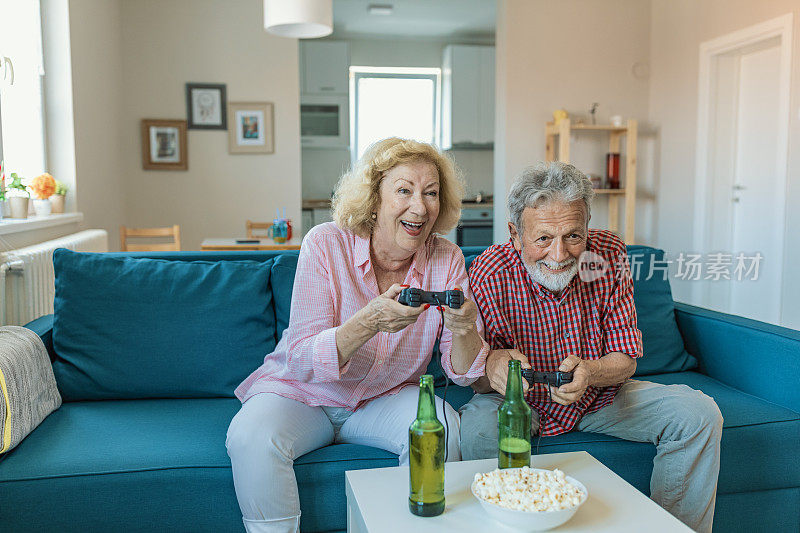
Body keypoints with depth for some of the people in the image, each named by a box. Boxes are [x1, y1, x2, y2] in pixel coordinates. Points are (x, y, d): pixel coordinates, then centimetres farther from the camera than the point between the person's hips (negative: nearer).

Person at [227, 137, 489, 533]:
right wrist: (368, 322, -41)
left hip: (387, 397, 2)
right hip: (303, 393, -2)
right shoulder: (326, 245, -19)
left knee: (442, 428, -26)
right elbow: (302, 361, -23)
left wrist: (463, 329, -33)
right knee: (251, 437, -29)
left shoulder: (446, 260, -11)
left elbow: (464, 374, -10)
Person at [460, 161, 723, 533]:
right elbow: (475, 377, -19)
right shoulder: (490, 274, -24)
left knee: (699, 414, -11)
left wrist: (588, 372, -36)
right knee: (479, 427, -34)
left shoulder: (609, 255, -16)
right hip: (522, 403, -3)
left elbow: (625, 359, -11)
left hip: (600, 396, 3)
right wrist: (492, 366, -45)